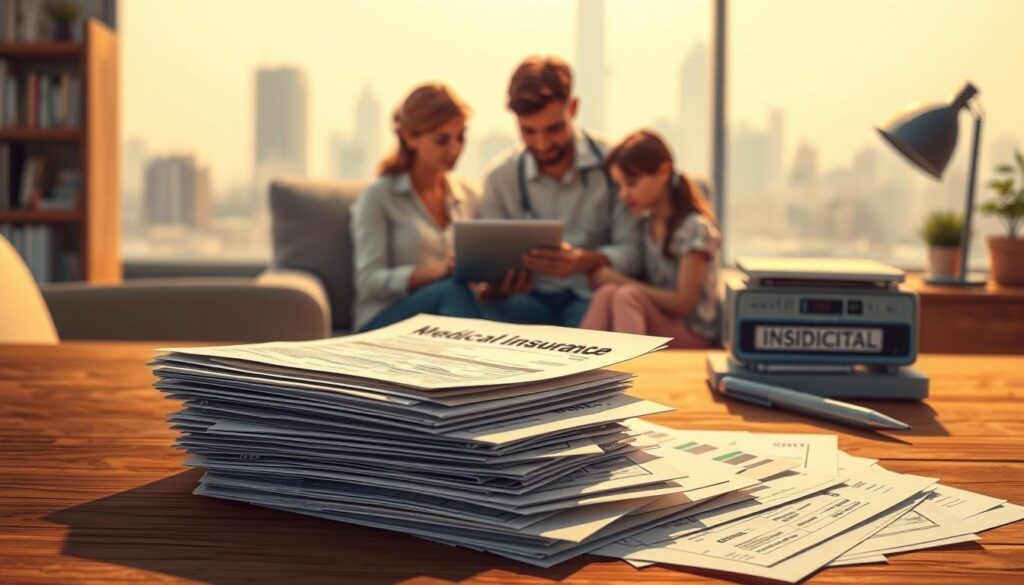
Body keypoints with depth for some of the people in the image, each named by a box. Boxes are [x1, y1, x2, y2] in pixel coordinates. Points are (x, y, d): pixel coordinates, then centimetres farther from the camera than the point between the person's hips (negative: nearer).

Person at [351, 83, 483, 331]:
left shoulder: (469, 196, 18)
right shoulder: (378, 197, 2)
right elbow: (368, 282, -7)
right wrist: (436, 271, -24)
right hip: (385, 321, -4)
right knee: (454, 290, -35)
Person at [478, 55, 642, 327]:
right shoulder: (500, 177, 4)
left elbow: (632, 251, -7)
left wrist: (584, 261, -29)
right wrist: (498, 285, -19)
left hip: (592, 297, -2)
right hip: (531, 297, 2)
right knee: (487, 312, -32)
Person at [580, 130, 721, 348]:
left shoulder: (695, 227, -10)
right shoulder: (647, 223, 11)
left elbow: (684, 303, -14)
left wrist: (621, 280, -12)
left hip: (694, 336, -6)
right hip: (654, 324, 6)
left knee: (627, 296, -33)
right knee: (607, 292, -26)